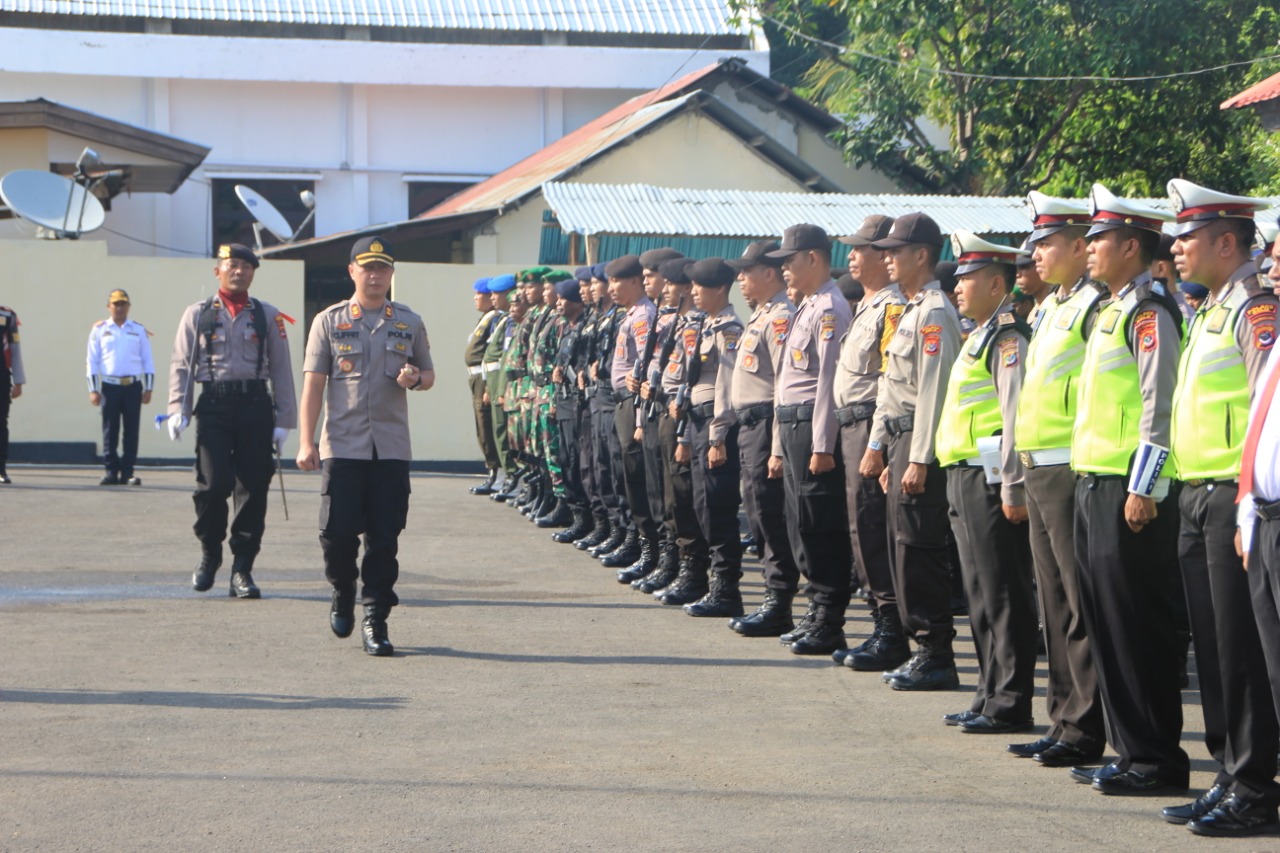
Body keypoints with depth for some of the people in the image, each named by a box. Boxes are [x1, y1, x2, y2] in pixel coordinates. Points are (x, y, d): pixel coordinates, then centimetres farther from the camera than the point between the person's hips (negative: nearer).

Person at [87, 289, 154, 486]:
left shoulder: (139, 330, 9)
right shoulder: (99, 330, 6)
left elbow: (147, 361, 10)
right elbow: (92, 361, 6)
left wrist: (148, 388, 4)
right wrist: (93, 390, 0)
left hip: (133, 386, 1)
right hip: (110, 386, -1)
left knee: (131, 431, 0)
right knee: (110, 431, -1)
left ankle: (127, 472, 4)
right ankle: (111, 471, 2)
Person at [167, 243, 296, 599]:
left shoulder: (268, 316, 12)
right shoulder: (198, 314, 10)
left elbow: (281, 369, 10)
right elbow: (181, 365, 7)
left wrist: (283, 421, 4)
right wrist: (177, 410, -6)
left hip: (256, 405, 1)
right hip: (214, 405, -1)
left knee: (253, 489, -1)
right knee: (213, 485, -11)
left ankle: (242, 569, 7)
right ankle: (209, 555, 13)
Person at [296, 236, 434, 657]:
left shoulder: (409, 323, 10)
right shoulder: (329, 321, 4)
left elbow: (429, 375, 19)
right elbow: (313, 383, 2)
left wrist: (415, 379, -7)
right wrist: (306, 443, -5)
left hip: (392, 448, 2)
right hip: (342, 445, -1)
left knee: (385, 537, -1)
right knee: (338, 531, -5)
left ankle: (375, 620, 7)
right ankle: (343, 593, 24)